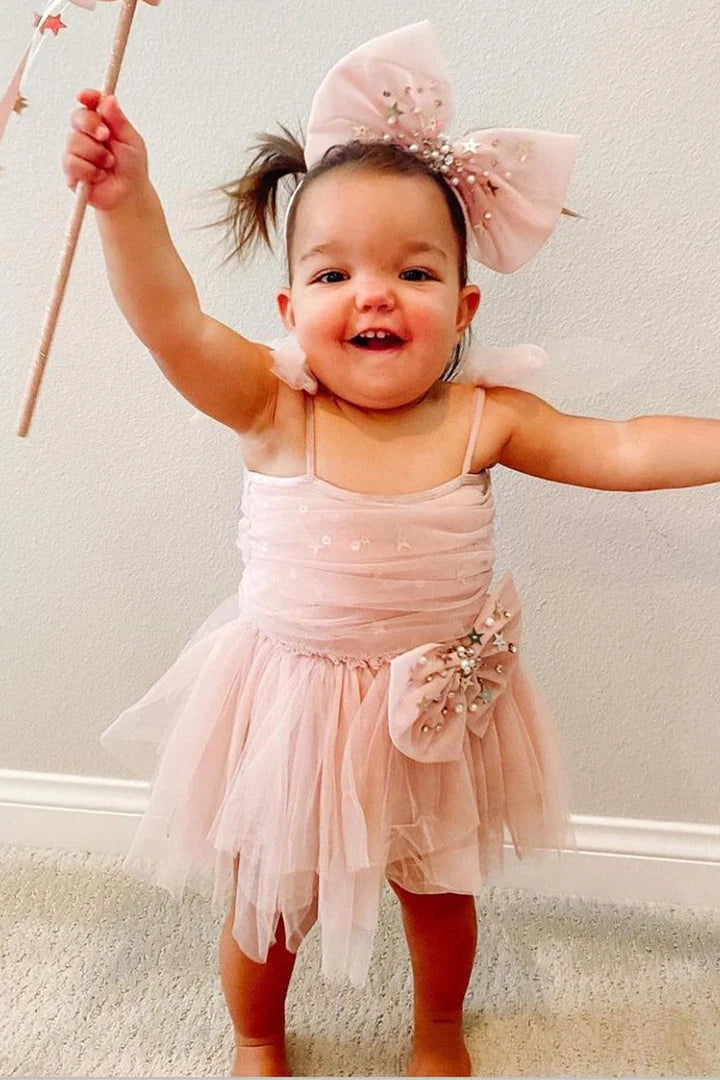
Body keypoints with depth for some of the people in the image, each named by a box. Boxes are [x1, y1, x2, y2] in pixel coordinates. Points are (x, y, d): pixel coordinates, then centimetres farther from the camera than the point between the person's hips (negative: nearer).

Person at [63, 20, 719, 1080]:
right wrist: (128, 202, -43)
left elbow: (626, 449, -12)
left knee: (442, 890, 24)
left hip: (437, 714, 2)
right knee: (269, 905, 19)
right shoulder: (273, 408, -17)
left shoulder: (485, 420, -13)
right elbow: (172, 322, -30)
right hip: (290, 712, -1)